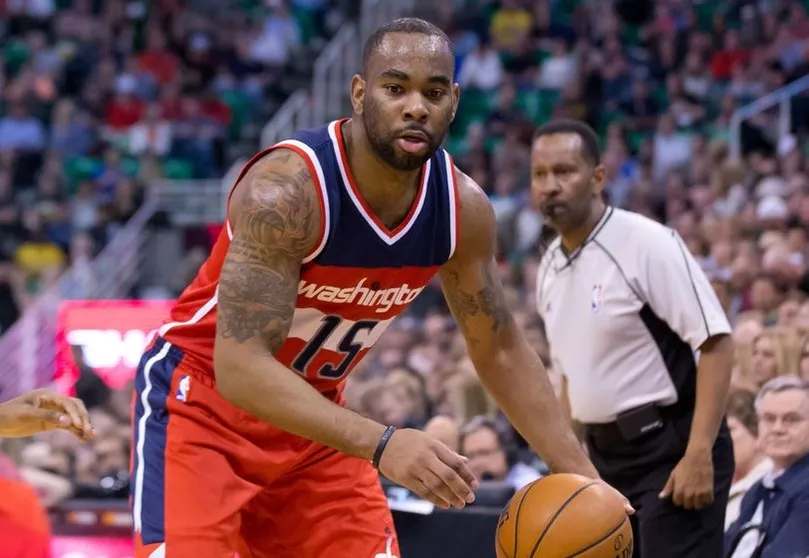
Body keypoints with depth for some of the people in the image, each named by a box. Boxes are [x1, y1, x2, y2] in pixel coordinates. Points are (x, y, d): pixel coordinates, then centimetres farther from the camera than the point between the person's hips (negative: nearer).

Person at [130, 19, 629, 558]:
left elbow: (500, 350, 4)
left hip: (315, 416, 7)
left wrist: (582, 476, -3)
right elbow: (241, 367, -36)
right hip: (203, 398, -6)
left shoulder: (463, 208, -10)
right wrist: (380, 444, -46)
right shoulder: (286, 189, -31)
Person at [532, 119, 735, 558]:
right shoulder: (550, 268, 10)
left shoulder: (647, 243, -14)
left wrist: (698, 455, -24)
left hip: (672, 450, -8)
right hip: (604, 457, 8)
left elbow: (716, 343, -17)